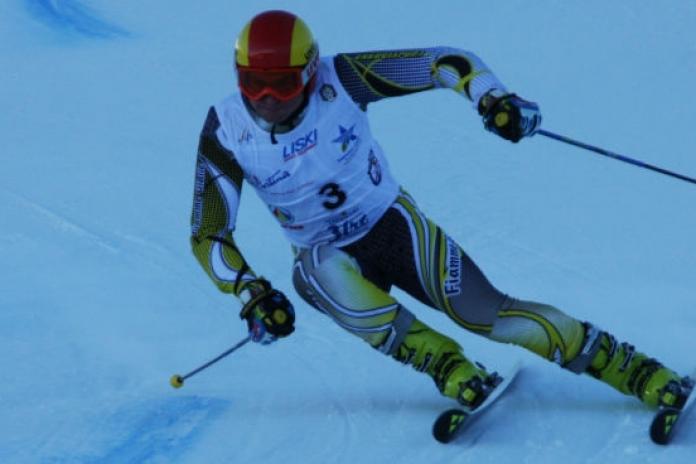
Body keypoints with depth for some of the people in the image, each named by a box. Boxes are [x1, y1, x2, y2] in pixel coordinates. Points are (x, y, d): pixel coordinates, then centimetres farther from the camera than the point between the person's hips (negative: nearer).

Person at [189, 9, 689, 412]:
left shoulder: (339, 80, -20)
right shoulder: (226, 131, -17)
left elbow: (445, 60, -15)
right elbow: (207, 235, -13)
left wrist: (491, 97, -35)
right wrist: (251, 292, -30)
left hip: (394, 226, -1)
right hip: (326, 256, 1)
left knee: (487, 314, -19)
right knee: (319, 271, -36)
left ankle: (638, 371, -8)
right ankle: (450, 368, -22)